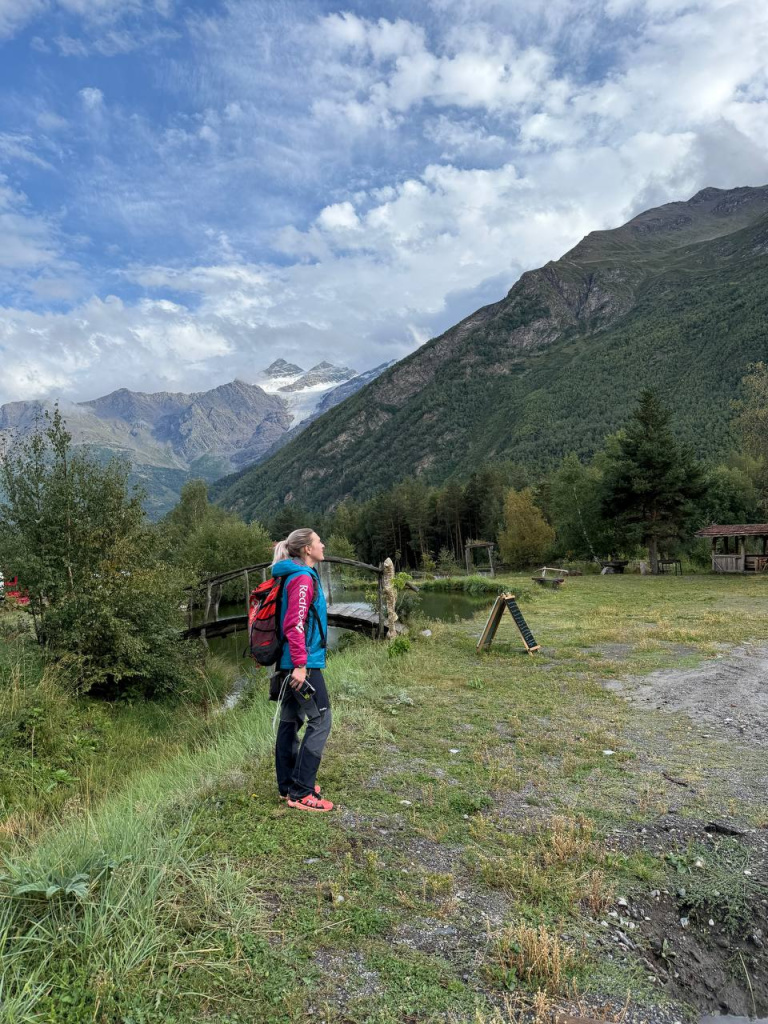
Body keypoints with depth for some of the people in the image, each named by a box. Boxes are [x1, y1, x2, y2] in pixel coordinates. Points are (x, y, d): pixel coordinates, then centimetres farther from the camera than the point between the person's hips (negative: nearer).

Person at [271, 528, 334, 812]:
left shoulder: (295, 576, 16)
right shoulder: (303, 578, -14)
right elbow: (295, 624, -21)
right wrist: (301, 664, -23)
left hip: (291, 663, 10)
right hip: (303, 663, -10)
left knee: (290, 721, 13)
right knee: (320, 720, -5)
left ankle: (288, 786, 23)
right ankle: (301, 793, -2)